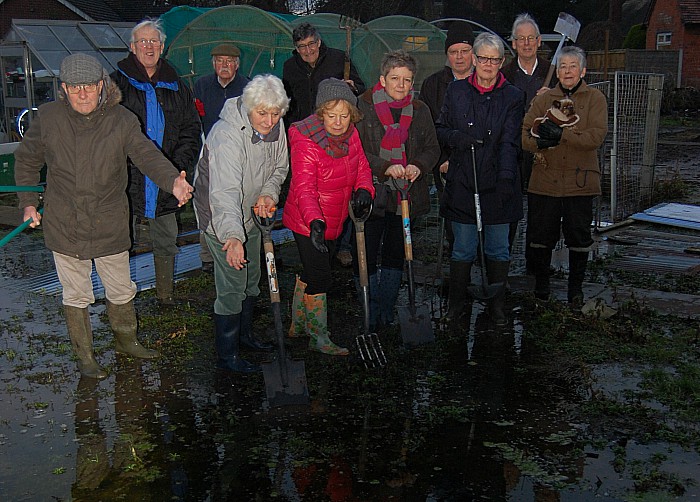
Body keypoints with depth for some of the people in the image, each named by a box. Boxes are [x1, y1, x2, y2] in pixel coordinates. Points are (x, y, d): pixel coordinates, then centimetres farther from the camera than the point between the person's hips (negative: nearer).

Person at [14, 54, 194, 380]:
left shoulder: (122, 120, -7)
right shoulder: (48, 118, -5)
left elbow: (147, 155, -19)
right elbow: (26, 161, 9)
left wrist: (173, 181, -39)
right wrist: (28, 203, 5)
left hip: (111, 226, 1)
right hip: (64, 227, 0)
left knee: (121, 291, 17)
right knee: (76, 296, 13)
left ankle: (126, 341, 42)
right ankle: (84, 356, 31)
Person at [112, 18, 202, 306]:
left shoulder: (176, 87, 10)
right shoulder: (117, 83, 0)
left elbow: (191, 130, 9)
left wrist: (180, 165, -4)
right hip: (127, 181, -3)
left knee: (166, 242, 13)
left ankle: (166, 296, 29)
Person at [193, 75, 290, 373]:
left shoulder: (276, 127, -10)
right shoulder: (227, 136, -33)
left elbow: (280, 167, 7)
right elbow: (224, 192, -44)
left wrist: (269, 192, -14)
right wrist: (232, 236, -57)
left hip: (250, 215, 8)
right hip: (222, 219, -8)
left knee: (251, 280, 22)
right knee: (232, 287, -5)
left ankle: (244, 334, 44)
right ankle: (227, 356, 12)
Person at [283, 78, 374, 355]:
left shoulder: (351, 134, -3)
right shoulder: (305, 142, -25)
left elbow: (362, 168, 4)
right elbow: (304, 188, -32)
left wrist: (364, 190, -18)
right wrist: (315, 222, -47)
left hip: (332, 221, 8)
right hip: (309, 222, -8)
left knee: (311, 271, 21)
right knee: (320, 276, -1)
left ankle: (298, 325, 39)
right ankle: (319, 337, 16)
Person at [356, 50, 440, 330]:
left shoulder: (420, 110, 7)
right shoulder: (363, 107, -5)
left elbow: (432, 148, 10)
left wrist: (418, 166, -11)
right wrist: (385, 167, -22)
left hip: (406, 196, 4)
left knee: (396, 256, 13)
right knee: (367, 257, 0)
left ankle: (387, 315, 27)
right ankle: (370, 319, 14)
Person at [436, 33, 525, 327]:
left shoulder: (512, 97, 2)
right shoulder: (456, 92, 6)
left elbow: (510, 142, -8)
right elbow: (440, 131, 11)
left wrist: (505, 177, -23)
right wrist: (458, 138, -12)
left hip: (497, 184, 0)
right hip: (462, 182, 0)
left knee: (498, 249, 8)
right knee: (463, 249, 5)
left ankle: (496, 305, 21)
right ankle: (457, 303, 19)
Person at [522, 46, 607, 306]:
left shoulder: (595, 99, 3)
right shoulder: (543, 99, 10)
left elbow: (596, 136, -12)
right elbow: (525, 135, 2)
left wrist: (562, 134, -21)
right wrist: (539, 142, -20)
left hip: (580, 181, -1)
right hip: (544, 179, 2)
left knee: (579, 238, 5)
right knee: (541, 236, 6)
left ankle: (576, 286, 21)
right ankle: (541, 283, 25)